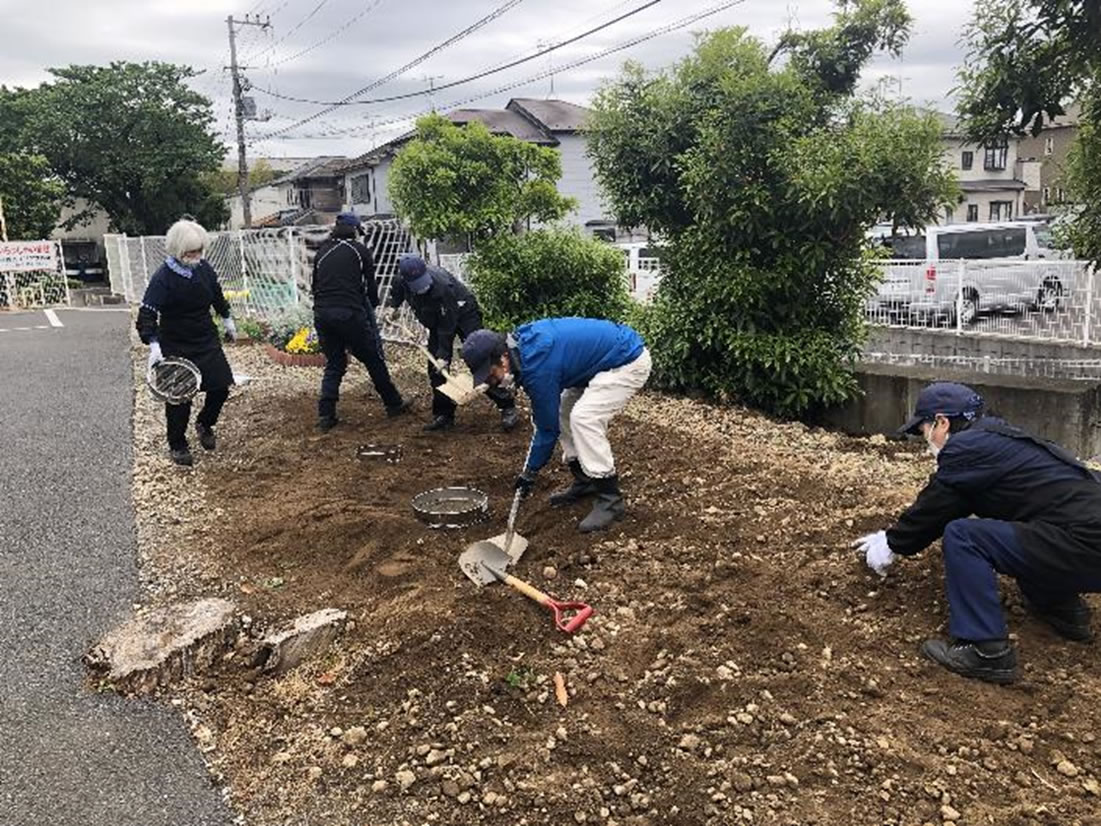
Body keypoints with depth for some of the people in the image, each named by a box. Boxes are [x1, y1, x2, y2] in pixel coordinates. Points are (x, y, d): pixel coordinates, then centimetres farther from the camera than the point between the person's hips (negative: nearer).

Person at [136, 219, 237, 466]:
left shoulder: (204, 268, -3)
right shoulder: (163, 278, -19)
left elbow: (217, 295, 16)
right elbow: (147, 314, -24)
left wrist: (227, 319, 25)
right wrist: (153, 345, -36)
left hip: (207, 341, 5)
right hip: (176, 346, -5)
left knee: (221, 386, 4)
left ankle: (205, 423, 33)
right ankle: (177, 445, 21)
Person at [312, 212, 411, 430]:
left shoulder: (322, 252, 15)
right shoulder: (360, 251, 4)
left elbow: (315, 285, 18)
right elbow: (370, 284, 6)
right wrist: (372, 304, 25)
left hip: (322, 314, 5)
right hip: (350, 314, -4)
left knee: (334, 363, 14)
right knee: (374, 360, 8)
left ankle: (325, 415, 8)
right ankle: (394, 404, 19)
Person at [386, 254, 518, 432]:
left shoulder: (442, 286, -38)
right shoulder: (402, 280, -18)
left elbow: (447, 326, -31)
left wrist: (443, 354, -29)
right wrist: (393, 305, 0)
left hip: (463, 313, -7)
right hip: (437, 319, 7)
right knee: (435, 367, -1)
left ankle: (507, 406, -10)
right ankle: (443, 414, 8)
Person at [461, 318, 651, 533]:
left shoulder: (537, 365, -28)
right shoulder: (520, 341, -3)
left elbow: (548, 425, -17)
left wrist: (530, 471, -6)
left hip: (629, 362, -10)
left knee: (583, 418, -22)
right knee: (563, 412, 9)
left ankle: (610, 499, -12)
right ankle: (585, 482, 20)